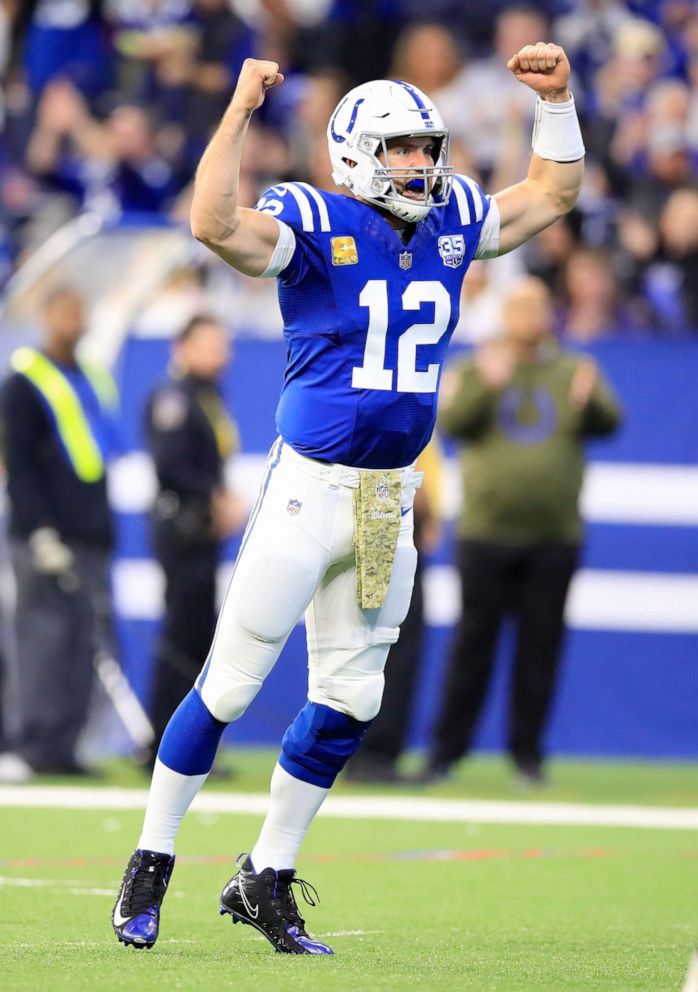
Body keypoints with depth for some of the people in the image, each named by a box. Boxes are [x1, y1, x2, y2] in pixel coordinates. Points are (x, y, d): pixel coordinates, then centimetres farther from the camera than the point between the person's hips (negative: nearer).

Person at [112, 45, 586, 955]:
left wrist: (556, 98, 13)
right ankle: (151, 864, 11)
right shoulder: (314, 224, -10)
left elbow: (553, 193, 24)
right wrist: (241, 110, -30)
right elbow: (216, 225, -29)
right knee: (230, 685, -2)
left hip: (390, 503, 6)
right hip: (310, 489, -6)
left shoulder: (452, 224, 8)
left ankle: (267, 881, 21)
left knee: (349, 700, 10)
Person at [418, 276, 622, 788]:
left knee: (541, 647, 2)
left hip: (554, 538, 1)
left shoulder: (573, 372, 8)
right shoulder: (475, 370, 6)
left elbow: (608, 422, -5)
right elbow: (452, 421, -10)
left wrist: (590, 400, -27)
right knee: (474, 643, 1)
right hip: (487, 533, -1)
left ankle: (528, 751, 10)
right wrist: (487, 385, -27)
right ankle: (446, 750, 6)